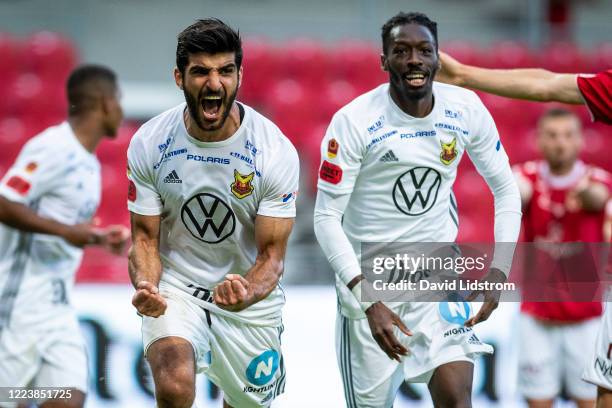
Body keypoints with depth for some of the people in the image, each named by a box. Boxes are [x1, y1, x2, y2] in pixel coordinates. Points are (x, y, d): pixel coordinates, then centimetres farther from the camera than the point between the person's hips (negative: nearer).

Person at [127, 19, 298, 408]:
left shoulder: (276, 150, -17)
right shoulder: (148, 143, -12)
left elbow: (271, 254, -13)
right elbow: (145, 237, -3)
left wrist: (246, 295, -36)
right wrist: (145, 287, -26)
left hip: (250, 292, 1)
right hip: (176, 287, -1)